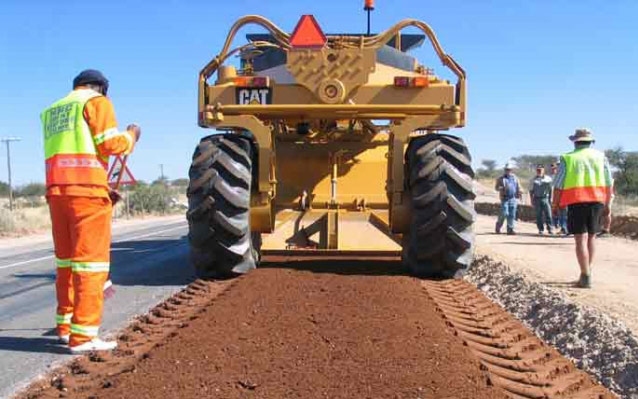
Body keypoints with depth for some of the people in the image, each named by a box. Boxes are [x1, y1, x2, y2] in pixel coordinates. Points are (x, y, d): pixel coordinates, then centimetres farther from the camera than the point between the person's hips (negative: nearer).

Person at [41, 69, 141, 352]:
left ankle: (65, 325, 23)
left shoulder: (52, 111, 23)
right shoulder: (97, 101, 2)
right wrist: (131, 135, 11)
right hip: (87, 189, -7)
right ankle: (83, 336, -8)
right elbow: (111, 144, -10)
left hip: (56, 190, 7)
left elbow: (64, 153, 19)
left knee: (66, 259, 15)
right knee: (90, 260, -7)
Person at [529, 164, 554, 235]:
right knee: (539, 216, 2)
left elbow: (550, 190, 7)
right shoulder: (533, 180, 7)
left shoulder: (548, 179, 5)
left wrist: (550, 199, 1)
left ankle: (550, 229, 2)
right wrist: (532, 201, 3)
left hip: (546, 198, -1)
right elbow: (531, 191, 9)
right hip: (537, 199, 1)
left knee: (548, 215, -5)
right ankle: (540, 230, 8)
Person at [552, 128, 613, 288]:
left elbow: (558, 185, -2)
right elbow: (609, 183, 7)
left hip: (576, 202, -3)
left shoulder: (567, 158, 1)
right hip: (597, 200, 3)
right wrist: (607, 205, 14)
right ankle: (588, 271, 17)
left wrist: (555, 205, 7)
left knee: (581, 239, -2)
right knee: (591, 236, 17)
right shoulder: (600, 156, 8)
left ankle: (586, 277, -5)